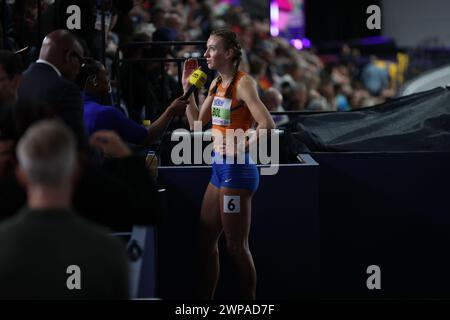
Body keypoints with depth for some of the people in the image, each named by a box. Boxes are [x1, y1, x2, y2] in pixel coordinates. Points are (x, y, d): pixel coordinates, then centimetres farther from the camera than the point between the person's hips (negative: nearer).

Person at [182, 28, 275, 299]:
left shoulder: (243, 83, -15)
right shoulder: (217, 84, 12)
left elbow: (268, 125, -25)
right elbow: (197, 123, 17)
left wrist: (244, 148, -16)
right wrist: (187, 87, 12)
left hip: (237, 169, -9)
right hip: (220, 167, 9)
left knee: (236, 245, -2)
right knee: (206, 239, 12)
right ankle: (205, 298, 21)